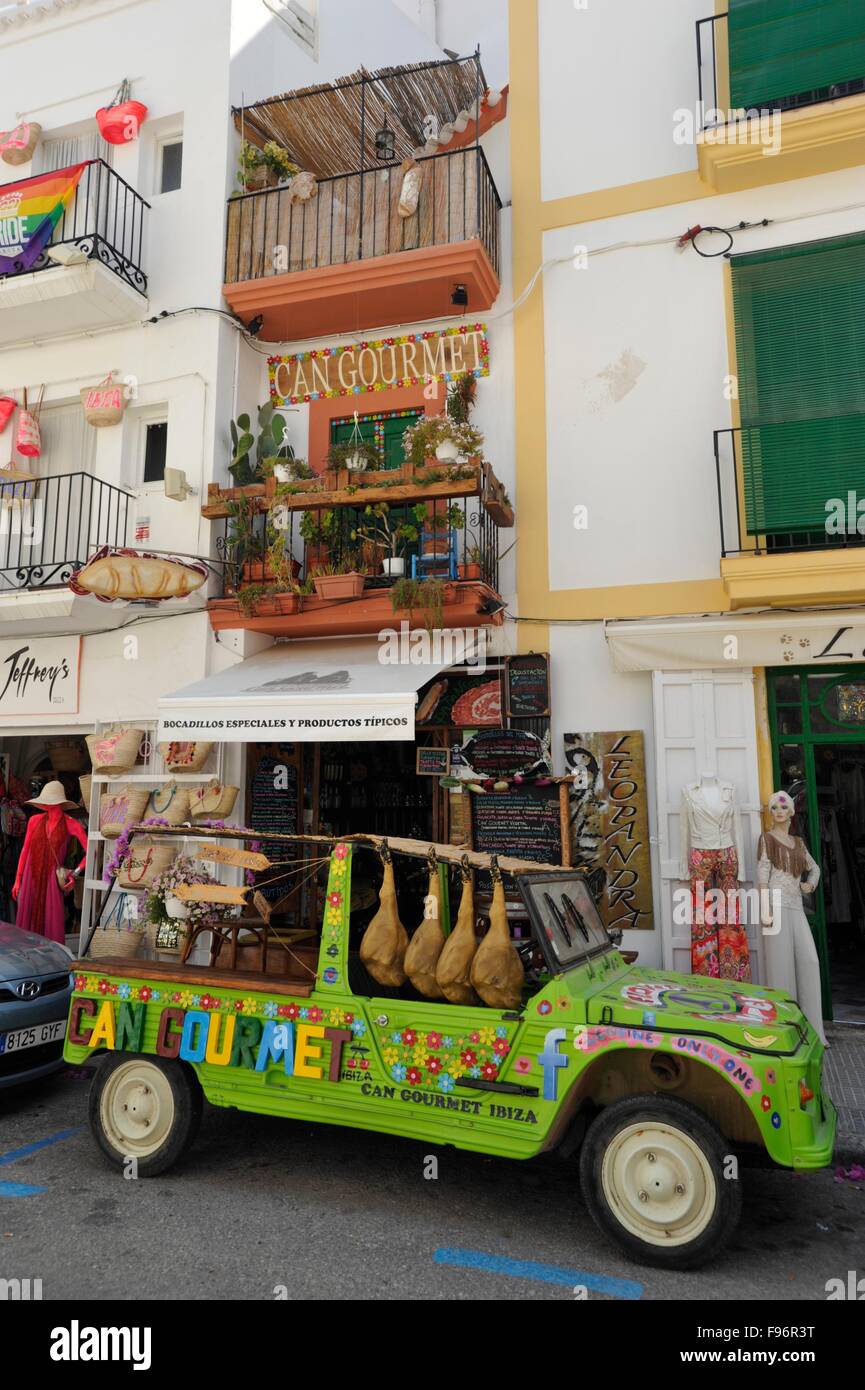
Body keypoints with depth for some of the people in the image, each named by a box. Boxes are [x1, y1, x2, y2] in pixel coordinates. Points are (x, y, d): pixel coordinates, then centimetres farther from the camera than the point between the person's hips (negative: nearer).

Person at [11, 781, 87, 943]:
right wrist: (17, 880, 8)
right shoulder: (35, 820, 4)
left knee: (52, 922, -4)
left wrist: (75, 873, -8)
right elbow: (25, 851, 9)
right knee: (27, 920, 5)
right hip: (31, 876, 3)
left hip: (52, 877, -3)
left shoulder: (70, 825, -6)